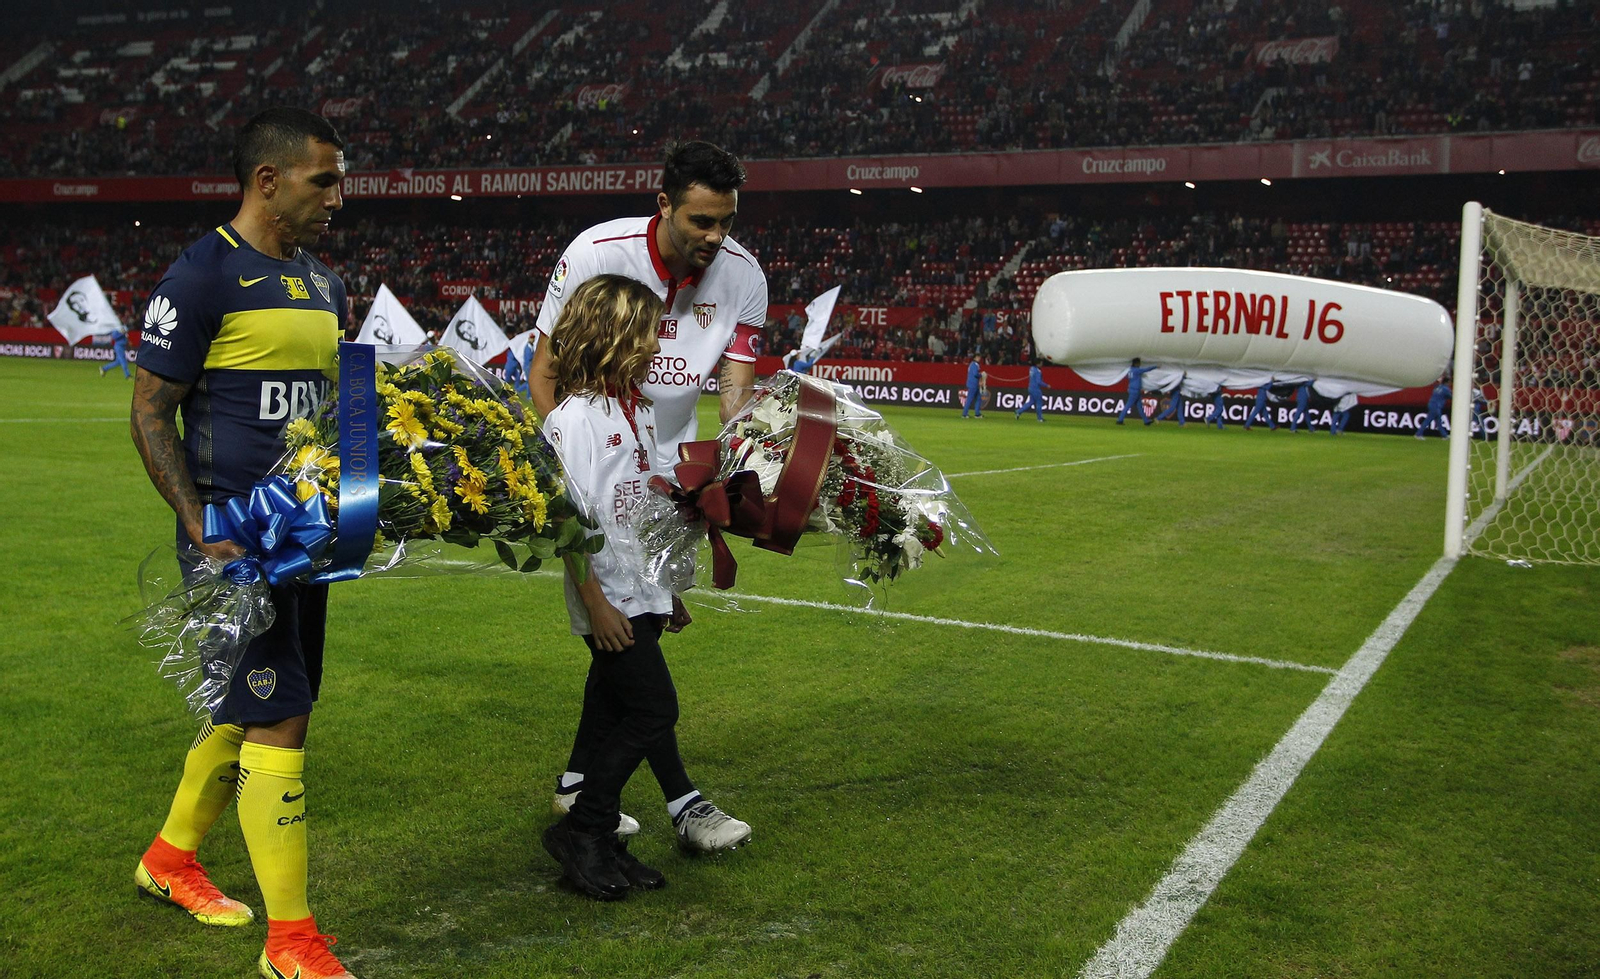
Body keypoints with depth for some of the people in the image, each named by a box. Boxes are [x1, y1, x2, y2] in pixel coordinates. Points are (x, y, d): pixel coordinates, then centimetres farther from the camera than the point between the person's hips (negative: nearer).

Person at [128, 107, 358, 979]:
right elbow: (150, 412, -10)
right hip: (235, 536, -8)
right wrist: (202, 531, -18)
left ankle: (171, 858, 40)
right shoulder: (204, 274, -10)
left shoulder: (323, 285, 14)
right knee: (278, 718, -7)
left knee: (250, 706, 17)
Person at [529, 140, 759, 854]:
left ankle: (579, 782, 24)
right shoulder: (595, 253, -18)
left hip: (671, 465, 5)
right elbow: (544, 373, -12)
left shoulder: (742, 274, -9)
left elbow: (736, 392, -11)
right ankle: (682, 801, -6)